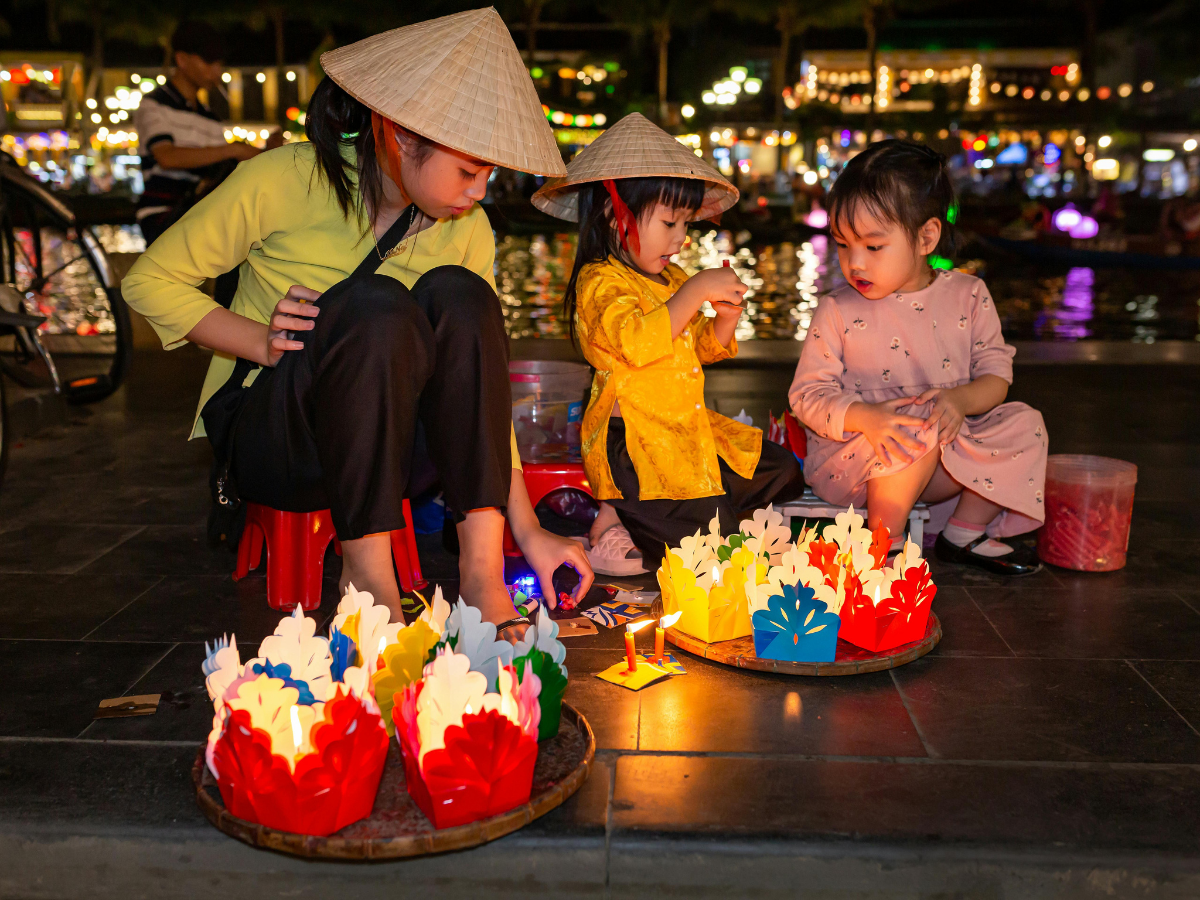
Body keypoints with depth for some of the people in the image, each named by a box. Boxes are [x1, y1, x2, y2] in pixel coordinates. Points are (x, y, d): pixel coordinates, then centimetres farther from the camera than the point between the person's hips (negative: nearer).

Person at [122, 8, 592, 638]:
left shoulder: (466, 231, -3)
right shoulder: (284, 180, -14)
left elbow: (482, 382, -3)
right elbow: (148, 282, -4)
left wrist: (528, 530, -10)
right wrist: (263, 342, -20)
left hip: (382, 450, 4)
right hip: (269, 436, -3)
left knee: (456, 295, -25)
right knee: (373, 305, -33)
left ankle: (482, 565, -28)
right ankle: (364, 570, -29)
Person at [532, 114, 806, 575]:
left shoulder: (671, 278, 15)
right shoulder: (600, 282, -13)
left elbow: (701, 347, 23)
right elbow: (638, 342, -31)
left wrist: (725, 318, 1)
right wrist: (696, 291, -25)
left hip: (688, 428, 10)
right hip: (633, 440, -10)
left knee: (780, 472, 12)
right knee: (713, 528, -22)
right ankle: (612, 522, -2)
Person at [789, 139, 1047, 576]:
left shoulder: (968, 297, 1)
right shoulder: (837, 312, -7)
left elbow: (997, 372, 2)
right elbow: (808, 394, -9)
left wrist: (961, 399, -21)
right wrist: (866, 417, -28)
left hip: (941, 463, 4)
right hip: (848, 463, -4)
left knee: (1024, 424, -11)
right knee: (917, 428, -33)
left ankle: (967, 531, 1)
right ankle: (883, 542, -15)